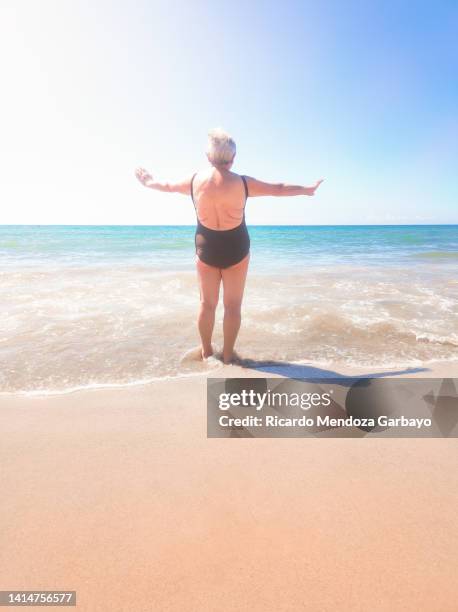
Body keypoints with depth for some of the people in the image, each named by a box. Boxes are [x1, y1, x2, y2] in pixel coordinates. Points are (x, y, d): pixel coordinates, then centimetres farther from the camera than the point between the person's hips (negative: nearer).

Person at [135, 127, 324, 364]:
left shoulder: (195, 180, -7)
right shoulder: (242, 182, -13)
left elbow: (168, 186, 12)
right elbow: (278, 189, -1)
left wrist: (149, 182, 34)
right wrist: (308, 190, 16)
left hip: (206, 248, 2)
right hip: (236, 249, -2)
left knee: (207, 303, 15)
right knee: (233, 305, 9)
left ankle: (206, 352, 26)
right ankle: (228, 355, 18)